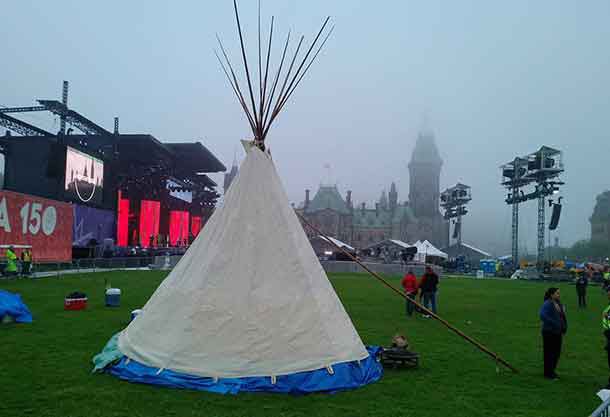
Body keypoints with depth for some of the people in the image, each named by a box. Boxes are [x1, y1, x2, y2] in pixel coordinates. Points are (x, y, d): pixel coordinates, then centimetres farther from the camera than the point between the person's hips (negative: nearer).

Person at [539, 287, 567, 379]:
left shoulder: (559, 304, 9)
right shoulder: (547, 304, -17)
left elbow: (562, 316, 20)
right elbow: (542, 315, -31)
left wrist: (564, 327, 8)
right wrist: (553, 323, -29)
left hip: (558, 332, 8)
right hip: (549, 332, -8)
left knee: (557, 353, 15)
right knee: (549, 353, 2)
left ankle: (552, 371, 30)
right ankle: (548, 373, 14)